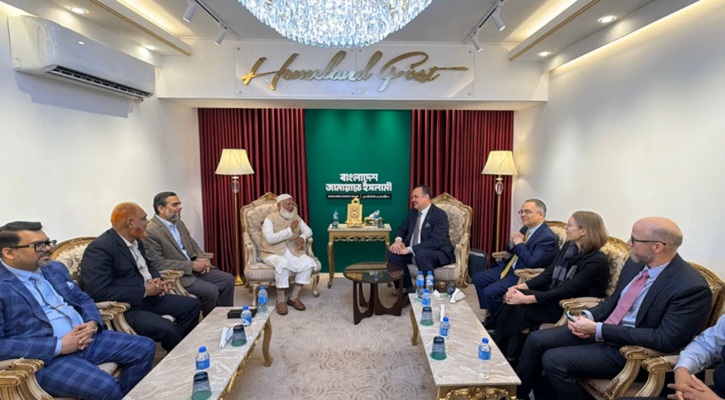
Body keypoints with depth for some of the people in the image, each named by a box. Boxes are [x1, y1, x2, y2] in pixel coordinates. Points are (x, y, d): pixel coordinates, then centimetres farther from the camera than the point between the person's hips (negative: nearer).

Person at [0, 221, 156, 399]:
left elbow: (82, 299, 18)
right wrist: (58, 346, -20)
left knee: (145, 347, 1)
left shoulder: (56, 268, 11)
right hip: (46, 357, -7)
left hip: (86, 337, 8)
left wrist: (92, 323, -4)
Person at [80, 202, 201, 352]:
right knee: (166, 328, -28)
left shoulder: (136, 241, 10)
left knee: (192, 305, 5)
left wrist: (158, 281, 0)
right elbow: (98, 292, -25)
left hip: (149, 296, 9)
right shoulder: (100, 248, -18)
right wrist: (144, 291, -21)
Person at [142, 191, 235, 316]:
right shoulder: (150, 232, -17)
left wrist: (202, 259, -3)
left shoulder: (179, 223, 10)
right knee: (211, 291, -24)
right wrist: (192, 265, -20)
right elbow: (158, 264, -21)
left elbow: (192, 244, 19)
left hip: (194, 268, 8)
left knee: (228, 279, -2)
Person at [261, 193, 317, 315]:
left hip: (293, 252, 5)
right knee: (283, 263, -38)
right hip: (274, 253, -5)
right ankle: (281, 300, -21)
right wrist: (290, 230, -22)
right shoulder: (270, 219, -7)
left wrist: (302, 237, -13)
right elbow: (270, 238, -21)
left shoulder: (296, 217, 10)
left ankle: (294, 297, -11)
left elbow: (308, 230, 11)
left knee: (308, 262, -23)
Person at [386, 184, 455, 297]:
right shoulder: (412, 212, 5)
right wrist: (398, 240, -11)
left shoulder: (440, 215, -18)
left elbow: (436, 241, -28)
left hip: (438, 253, -7)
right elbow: (403, 229, 15)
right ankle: (409, 290, -6)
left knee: (421, 255, -38)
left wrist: (409, 249, -31)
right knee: (392, 253, -13)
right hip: (413, 252, 7)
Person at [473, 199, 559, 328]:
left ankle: (498, 323, 5)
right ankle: (490, 315, 14)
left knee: (490, 292, -22)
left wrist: (519, 244, -16)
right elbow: (511, 251, 16)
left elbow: (532, 262, -27)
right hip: (510, 268, 10)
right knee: (478, 278, 4)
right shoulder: (525, 229, 8)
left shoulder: (548, 237, -20)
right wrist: (512, 243, -7)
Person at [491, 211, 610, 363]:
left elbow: (567, 291, -25)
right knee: (514, 298, -18)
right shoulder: (568, 246, 6)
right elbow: (548, 273, 4)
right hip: (552, 296, 7)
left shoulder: (597, 261, -19)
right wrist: (522, 286, -11)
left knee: (519, 307, -24)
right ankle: (497, 347, -7)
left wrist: (528, 299, -29)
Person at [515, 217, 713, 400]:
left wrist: (599, 330, -24)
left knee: (554, 360, -22)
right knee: (536, 340, -3)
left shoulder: (692, 288, -21)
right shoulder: (635, 263, 3)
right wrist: (588, 316, -5)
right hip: (600, 328, 8)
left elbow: (665, 340, -24)